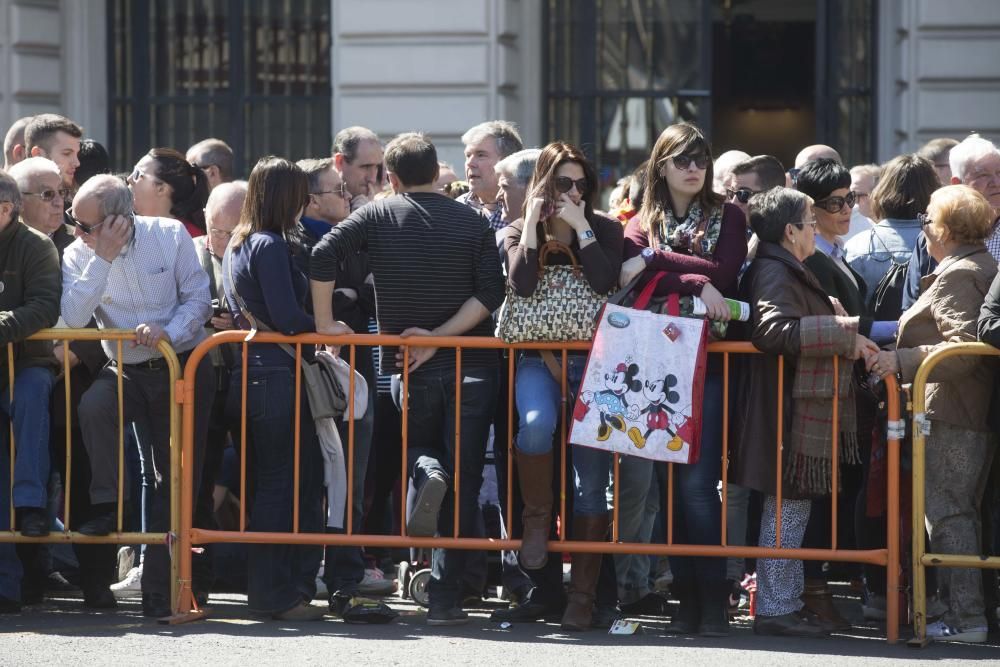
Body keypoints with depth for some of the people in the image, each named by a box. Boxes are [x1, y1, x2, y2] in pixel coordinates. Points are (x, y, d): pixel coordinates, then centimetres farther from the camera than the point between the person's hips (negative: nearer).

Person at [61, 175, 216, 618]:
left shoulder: (170, 236, -7)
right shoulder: (79, 255, -4)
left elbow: (198, 299, -5)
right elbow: (73, 318, -19)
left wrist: (169, 331, -23)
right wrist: (104, 258, -22)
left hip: (184, 369, -1)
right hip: (127, 372, 1)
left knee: (174, 476, -2)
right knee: (93, 406, -34)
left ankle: (160, 587, 4)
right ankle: (106, 506, -19)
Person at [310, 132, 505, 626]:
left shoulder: (379, 215, 2)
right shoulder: (472, 222, 4)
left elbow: (323, 256, -9)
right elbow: (491, 293, -6)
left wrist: (324, 323, 1)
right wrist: (439, 337, -6)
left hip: (410, 369, 0)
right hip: (471, 367, 0)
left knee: (418, 449, 25)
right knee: (464, 482, 3)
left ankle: (426, 472, -13)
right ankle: (445, 596, -4)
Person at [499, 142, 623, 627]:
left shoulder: (605, 231, 10)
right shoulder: (517, 233, 11)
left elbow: (604, 282, -8)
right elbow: (522, 285, -9)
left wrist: (580, 227, -7)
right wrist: (532, 225, -7)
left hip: (592, 359, 1)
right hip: (539, 357, -1)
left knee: (591, 477, -6)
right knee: (536, 424, -35)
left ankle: (583, 594, -3)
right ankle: (536, 518, -9)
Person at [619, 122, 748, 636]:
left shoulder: (727, 217, 11)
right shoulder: (642, 223, 15)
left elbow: (724, 273, -6)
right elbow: (634, 278, -4)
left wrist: (656, 259, -7)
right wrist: (695, 282, -17)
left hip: (707, 363, -3)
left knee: (697, 482, -12)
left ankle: (713, 597, -10)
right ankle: (685, 593, 4)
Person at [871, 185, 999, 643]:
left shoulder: (956, 276, -14)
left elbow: (962, 347, -24)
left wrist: (903, 360, -22)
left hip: (949, 414, -10)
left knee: (946, 513, -7)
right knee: (962, 512, 15)